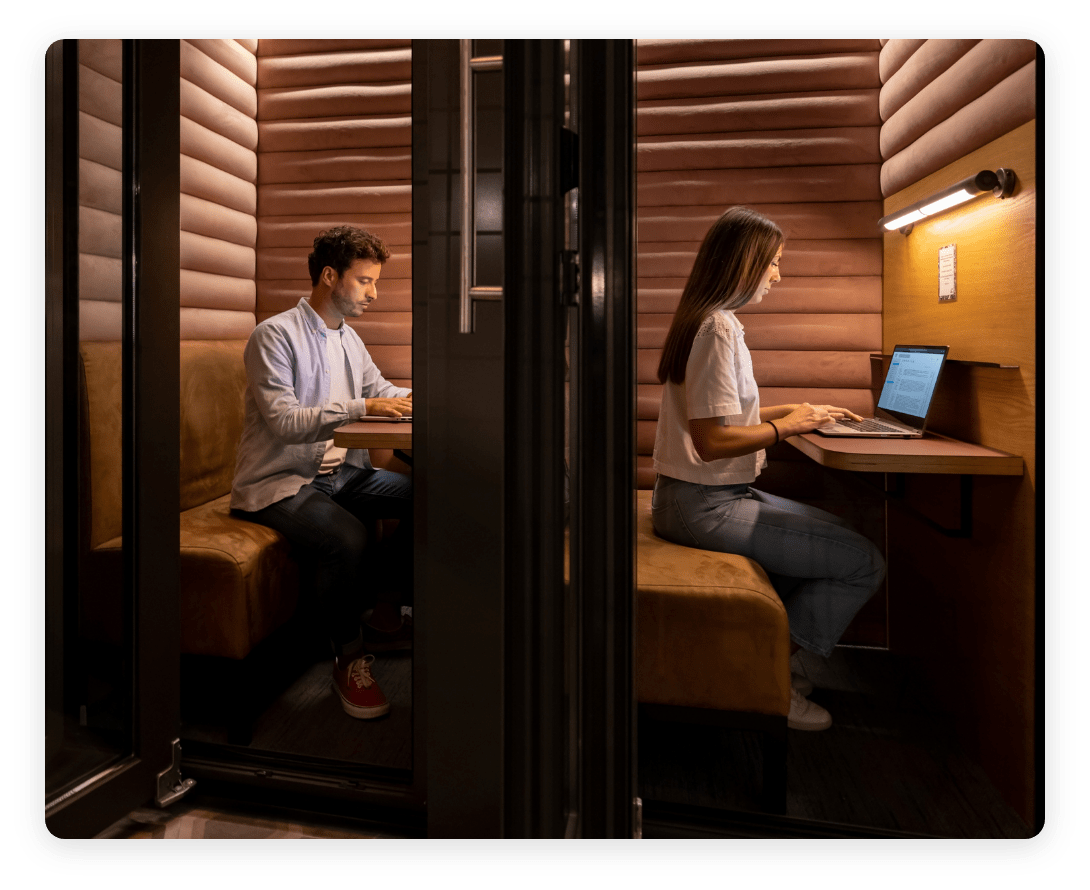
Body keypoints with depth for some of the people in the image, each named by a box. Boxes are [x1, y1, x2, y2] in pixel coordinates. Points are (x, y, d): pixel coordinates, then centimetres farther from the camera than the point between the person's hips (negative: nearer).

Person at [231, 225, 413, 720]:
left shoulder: (347, 338, 14)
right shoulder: (275, 335, -11)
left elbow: (379, 390, 24)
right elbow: (284, 422, -21)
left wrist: (411, 398, 2)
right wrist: (361, 408, -28)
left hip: (338, 473, 8)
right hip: (277, 483, -8)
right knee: (347, 538, -35)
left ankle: (383, 614, 5)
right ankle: (348, 654, -8)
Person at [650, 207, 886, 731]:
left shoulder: (710, 320, 15)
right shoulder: (718, 328, -18)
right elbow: (711, 440, -24)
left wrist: (797, 410, 13)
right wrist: (786, 427, -11)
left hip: (711, 495, 11)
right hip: (706, 506, -11)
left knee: (840, 533, 21)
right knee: (865, 564, -8)